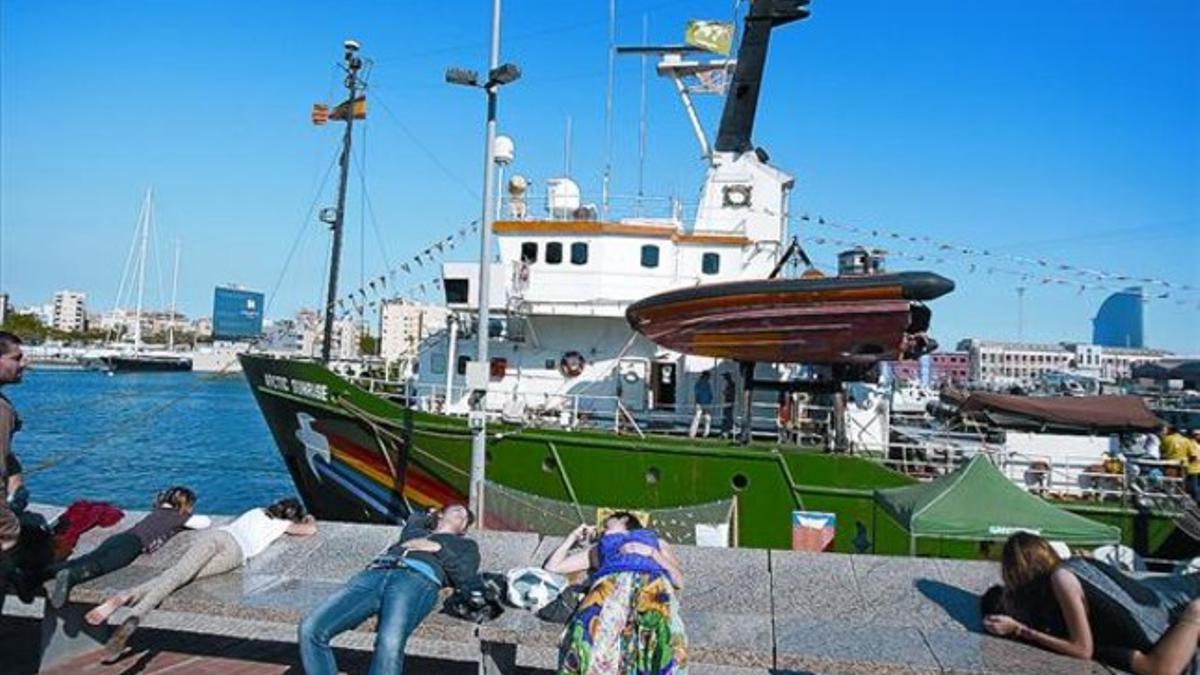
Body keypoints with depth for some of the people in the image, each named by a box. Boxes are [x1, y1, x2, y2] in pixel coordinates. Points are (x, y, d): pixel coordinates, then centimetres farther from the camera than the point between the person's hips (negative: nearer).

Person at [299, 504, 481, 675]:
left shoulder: (466, 545, 31)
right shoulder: (415, 531, 44)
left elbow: (466, 580, 15)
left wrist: (438, 549, 7)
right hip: (375, 574, 4)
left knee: (390, 644, -37)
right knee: (311, 629, -23)